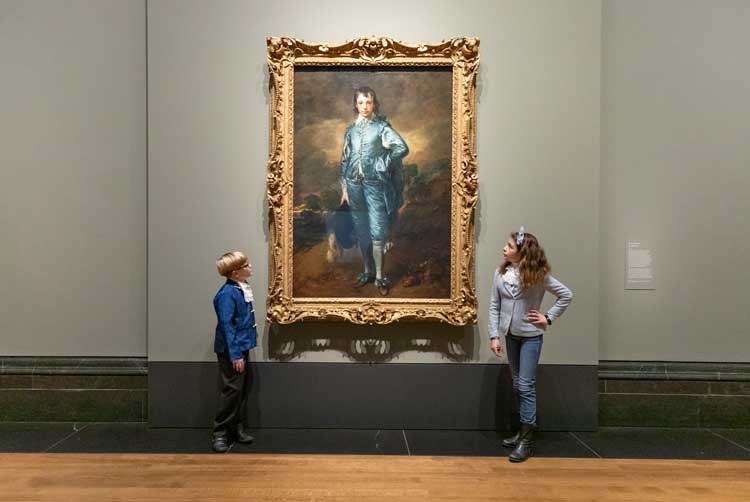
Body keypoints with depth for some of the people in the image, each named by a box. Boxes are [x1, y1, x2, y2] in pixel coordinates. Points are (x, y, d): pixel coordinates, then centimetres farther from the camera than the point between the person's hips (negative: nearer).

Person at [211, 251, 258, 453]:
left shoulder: (242, 289, 6)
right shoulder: (227, 293, -20)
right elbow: (226, 326, -21)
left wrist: (243, 350, 16)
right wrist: (235, 355, -22)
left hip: (242, 347, 9)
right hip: (231, 351, -9)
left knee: (244, 387, 15)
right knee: (232, 390, -4)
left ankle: (237, 428, 27)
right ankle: (220, 433, 8)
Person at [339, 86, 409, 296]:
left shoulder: (381, 126, -3)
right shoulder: (350, 129, 11)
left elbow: (402, 148, -15)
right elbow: (344, 159, 13)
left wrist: (381, 164, -10)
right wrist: (344, 187, 8)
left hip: (375, 184, -4)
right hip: (355, 184, 4)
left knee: (377, 232, -5)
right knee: (361, 232, 10)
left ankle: (379, 276, 5)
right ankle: (367, 272, 23)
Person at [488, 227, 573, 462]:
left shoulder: (538, 275, -14)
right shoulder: (500, 273, -4)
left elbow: (566, 295, -5)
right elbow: (494, 306, -1)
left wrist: (549, 318, -9)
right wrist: (494, 335, -4)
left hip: (531, 335, -5)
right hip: (510, 334, 5)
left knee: (526, 386, -6)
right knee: (517, 385, 14)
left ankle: (527, 440, 1)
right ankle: (523, 430, 27)